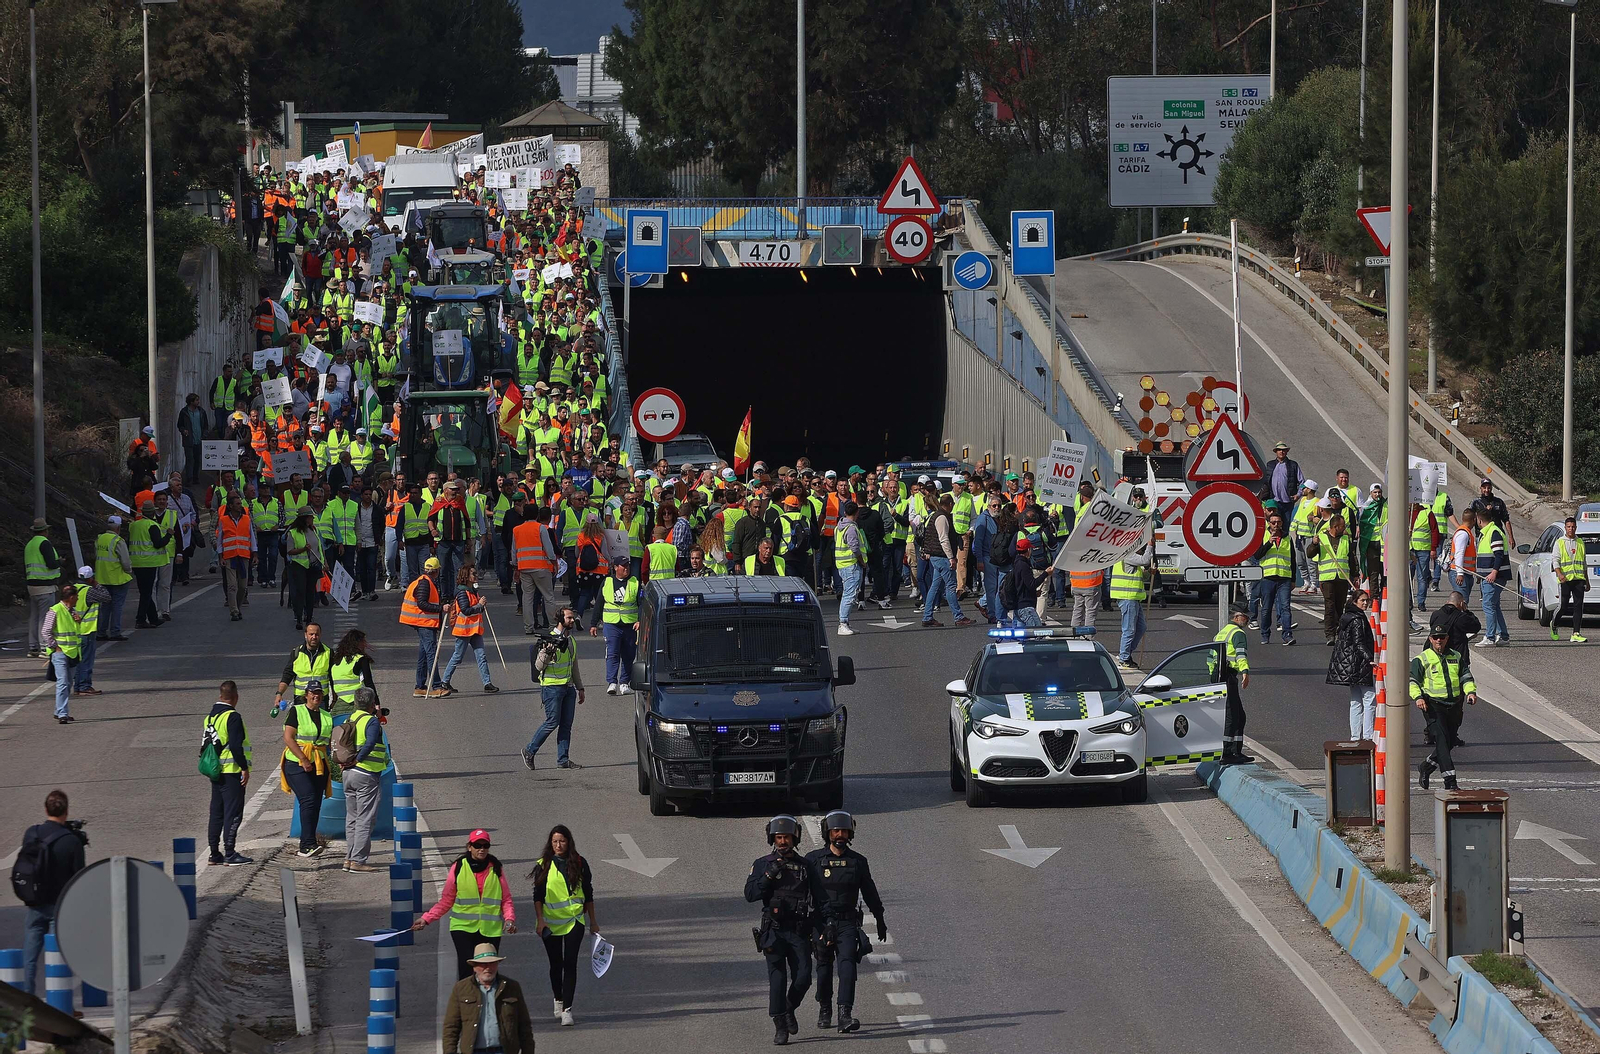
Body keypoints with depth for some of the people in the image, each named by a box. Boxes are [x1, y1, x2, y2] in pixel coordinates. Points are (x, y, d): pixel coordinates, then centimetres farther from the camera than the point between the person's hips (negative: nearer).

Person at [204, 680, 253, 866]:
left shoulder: (210, 717, 13)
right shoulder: (233, 717, -14)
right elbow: (236, 746, -21)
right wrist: (244, 768, -16)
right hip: (231, 772, -8)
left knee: (217, 813, 12)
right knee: (233, 812, -6)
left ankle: (214, 854, 15)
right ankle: (230, 854, -8)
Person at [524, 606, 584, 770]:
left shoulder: (570, 640, 15)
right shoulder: (551, 639, -10)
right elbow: (539, 666, -13)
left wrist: (580, 687, 23)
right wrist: (547, 652, -31)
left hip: (568, 687, 7)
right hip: (553, 687, -7)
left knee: (566, 724, 4)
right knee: (552, 722, -7)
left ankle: (563, 759, 6)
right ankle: (529, 751, 7)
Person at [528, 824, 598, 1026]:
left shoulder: (579, 864, 2)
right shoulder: (544, 865, 1)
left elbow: (588, 894, 9)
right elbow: (538, 895, 0)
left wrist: (593, 922, 11)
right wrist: (539, 920, -11)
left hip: (574, 920, -1)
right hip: (550, 921, 1)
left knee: (570, 963, -11)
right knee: (556, 964, 12)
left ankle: (567, 1009, -14)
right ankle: (558, 1000, 34)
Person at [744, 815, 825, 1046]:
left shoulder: (805, 866, 11)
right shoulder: (762, 864, 6)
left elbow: (820, 899, 12)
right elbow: (750, 894, -4)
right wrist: (769, 876, -15)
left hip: (799, 931, 2)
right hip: (774, 930, -2)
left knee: (803, 978, -6)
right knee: (777, 978, -7)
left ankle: (789, 1010, 23)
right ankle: (780, 1027, -4)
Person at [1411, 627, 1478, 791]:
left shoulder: (1455, 657, 15)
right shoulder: (1421, 659, 2)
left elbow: (1466, 677, 15)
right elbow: (1412, 681, -3)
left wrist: (1471, 691, -5)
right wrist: (1418, 697, -21)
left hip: (1453, 705, 5)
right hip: (1433, 705, -5)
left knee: (1450, 741, 10)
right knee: (1442, 740, -16)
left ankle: (1425, 767, 34)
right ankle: (1450, 781, -20)